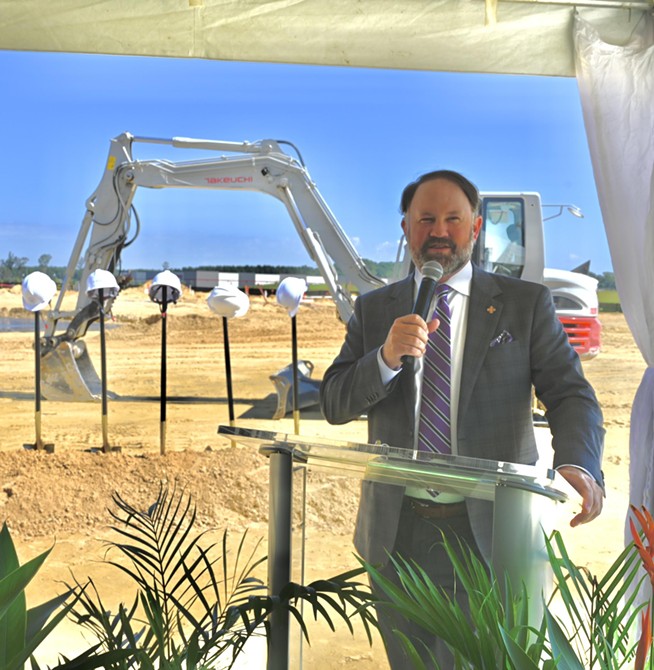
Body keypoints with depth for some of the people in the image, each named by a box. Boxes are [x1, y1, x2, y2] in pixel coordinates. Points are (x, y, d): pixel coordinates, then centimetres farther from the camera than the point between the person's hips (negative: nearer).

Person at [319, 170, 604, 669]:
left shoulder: (527, 303, 2)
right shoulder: (374, 309, 8)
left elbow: (571, 394, -5)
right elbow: (334, 404, 1)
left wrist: (577, 464, -26)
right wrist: (386, 357, -19)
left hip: (491, 533, -2)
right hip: (397, 531, 3)